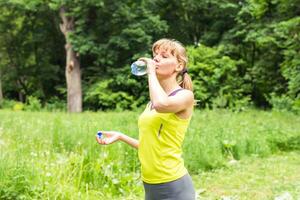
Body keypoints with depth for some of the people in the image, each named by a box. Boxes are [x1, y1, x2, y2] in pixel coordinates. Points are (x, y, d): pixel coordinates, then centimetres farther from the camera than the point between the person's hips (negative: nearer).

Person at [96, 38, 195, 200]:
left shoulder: (185, 96, -9)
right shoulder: (152, 103, 12)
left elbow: (162, 105, -32)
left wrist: (151, 72, -17)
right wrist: (120, 136, 10)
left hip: (173, 186, -7)